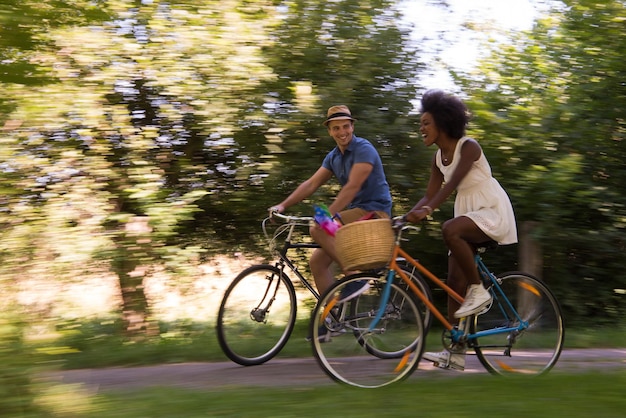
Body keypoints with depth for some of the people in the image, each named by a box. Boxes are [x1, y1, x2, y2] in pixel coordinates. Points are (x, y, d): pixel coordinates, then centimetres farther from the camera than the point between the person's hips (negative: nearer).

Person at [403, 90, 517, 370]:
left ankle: (479, 290, -21)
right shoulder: (438, 158, 7)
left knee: (450, 229, -36)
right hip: (468, 214, 8)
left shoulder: (468, 147, -15)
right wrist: (405, 216, -13)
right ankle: (455, 353, 2)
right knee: (454, 280, 0)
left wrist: (427, 210, -41)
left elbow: (452, 183, -29)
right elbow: (429, 195, 4)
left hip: (492, 211, -8)